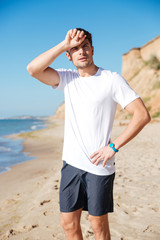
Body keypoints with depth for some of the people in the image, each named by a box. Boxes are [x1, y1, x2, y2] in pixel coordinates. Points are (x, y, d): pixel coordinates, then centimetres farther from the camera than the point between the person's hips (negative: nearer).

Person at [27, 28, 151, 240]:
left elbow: (142, 115, -11)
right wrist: (64, 44, -10)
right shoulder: (67, 79, 7)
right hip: (71, 163, 4)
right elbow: (33, 69, -8)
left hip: (99, 166, -4)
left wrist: (113, 146, -14)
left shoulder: (111, 79, -7)